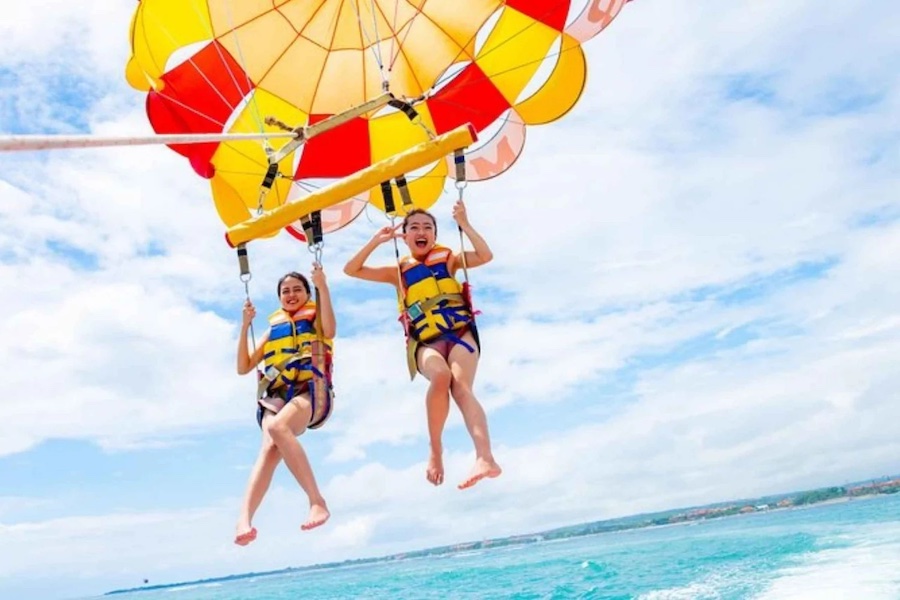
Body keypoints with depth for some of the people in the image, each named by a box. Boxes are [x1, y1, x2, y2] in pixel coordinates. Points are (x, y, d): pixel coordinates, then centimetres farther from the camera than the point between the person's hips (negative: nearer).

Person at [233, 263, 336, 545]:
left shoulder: (315, 319, 17)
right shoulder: (273, 328, 26)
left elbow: (330, 331, -10)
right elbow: (243, 367, 21)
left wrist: (323, 287, -11)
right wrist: (245, 325, 13)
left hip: (310, 391, -3)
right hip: (276, 395, 3)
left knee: (277, 427, -36)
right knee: (270, 445, -29)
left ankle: (317, 501, -36)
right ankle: (244, 519, -48)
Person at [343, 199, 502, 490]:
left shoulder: (448, 259, 15)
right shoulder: (399, 271, 17)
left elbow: (486, 256, 0)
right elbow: (351, 270, 13)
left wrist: (464, 224, -3)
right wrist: (376, 241, 5)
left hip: (460, 332, 0)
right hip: (426, 342, 0)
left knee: (460, 385, -29)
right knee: (441, 376, -34)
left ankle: (485, 458, -44)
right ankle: (436, 451, -18)